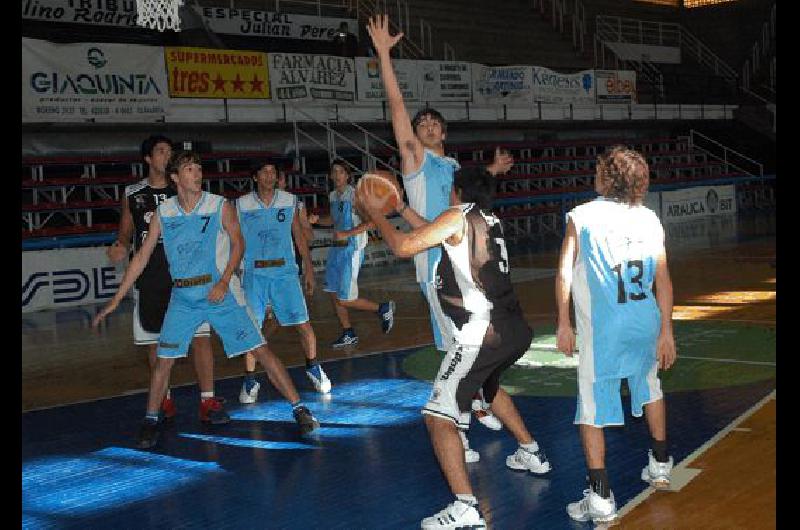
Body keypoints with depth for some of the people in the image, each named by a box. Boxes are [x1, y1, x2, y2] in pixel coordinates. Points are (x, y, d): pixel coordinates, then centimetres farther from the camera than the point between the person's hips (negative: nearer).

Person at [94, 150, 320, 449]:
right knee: (163, 359, -1)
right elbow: (142, 257, 5)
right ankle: (151, 422, 18)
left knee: (260, 350, -5)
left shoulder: (220, 206, -5)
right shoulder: (163, 213, 1)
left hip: (220, 292, -2)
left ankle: (298, 409, 3)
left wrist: (224, 282, -13)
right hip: (183, 298, 2)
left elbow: (238, 244, 2)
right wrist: (115, 301, 3)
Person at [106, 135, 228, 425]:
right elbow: (126, 231, 13)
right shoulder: (132, 194, 5)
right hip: (149, 278, 1)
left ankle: (208, 402, -1)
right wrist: (121, 248, -8)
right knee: (155, 341, 8)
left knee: (200, 337, -6)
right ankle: (164, 401, 23)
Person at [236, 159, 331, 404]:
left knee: (303, 323, -3)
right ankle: (250, 380, 11)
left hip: (285, 271, 1)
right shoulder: (242, 205, 1)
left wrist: (308, 269, 8)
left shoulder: (289, 201, 5)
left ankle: (313, 367, 19)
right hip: (254, 273, -1)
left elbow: (299, 236, 11)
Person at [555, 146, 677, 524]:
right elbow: (663, 280, 5)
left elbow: (564, 273, -6)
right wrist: (666, 330, 10)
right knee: (649, 389, 27)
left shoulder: (581, 216, -3)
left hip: (602, 329, -5)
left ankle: (600, 498, -2)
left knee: (592, 407, 2)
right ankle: (660, 466, 43)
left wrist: (563, 324, 2)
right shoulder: (649, 219, 6)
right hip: (646, 322, 5)